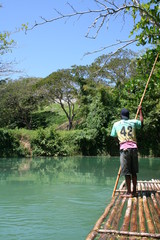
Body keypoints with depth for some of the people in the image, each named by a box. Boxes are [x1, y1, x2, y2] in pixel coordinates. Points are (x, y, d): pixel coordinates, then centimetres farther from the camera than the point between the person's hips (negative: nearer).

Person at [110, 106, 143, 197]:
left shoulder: (116, 124, 7)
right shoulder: (133, 122, 10)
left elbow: (113, 136, 15)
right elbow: (142, 122, 28)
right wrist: (140, 111, 38)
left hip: (124, 148, -2)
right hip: (134, 148, 3)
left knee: (127, 172, 0)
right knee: (134, 171, 11)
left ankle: (129, 192, 1)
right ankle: (134, 192, 17)